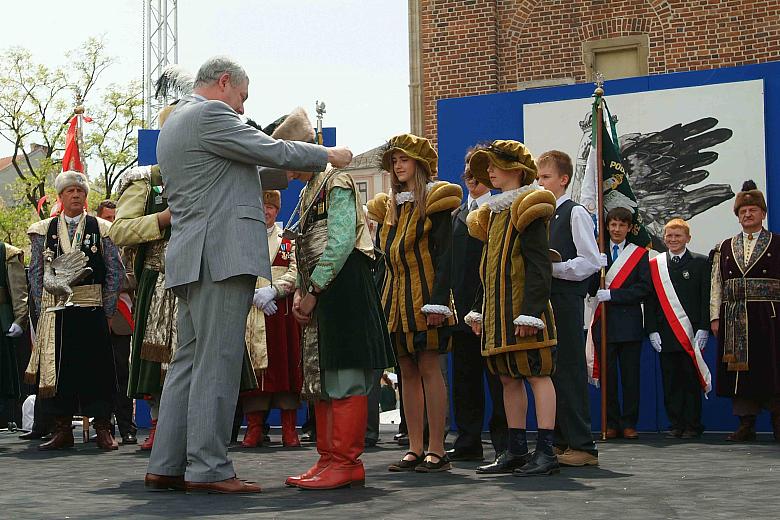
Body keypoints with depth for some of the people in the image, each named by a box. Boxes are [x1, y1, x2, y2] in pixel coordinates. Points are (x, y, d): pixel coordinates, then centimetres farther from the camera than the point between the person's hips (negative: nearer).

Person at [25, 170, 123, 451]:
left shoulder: (102, 229, 7)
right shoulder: (43, 230, 11)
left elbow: (115, 271, 7)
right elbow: (36, 273, 12)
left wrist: (107, 310, 1)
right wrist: (42, 309, 4)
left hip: (92, 309, -1)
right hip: (54, 310, 1)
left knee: (96, 368, -2)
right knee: (56, 367, 1)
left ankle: (103, 430, 5)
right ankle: (62, 430, 8)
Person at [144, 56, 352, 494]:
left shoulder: (175, 123, 25)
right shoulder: (209, 115, -7)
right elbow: (273, 152, -7)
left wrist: (294, 168, 27)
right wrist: (329, 156, 7)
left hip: (193, 259, 10)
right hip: (222, 255, -10)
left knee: (190, 361, 9)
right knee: (217, 363, -9)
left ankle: (167, 466, 10)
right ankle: (208, 468, -7)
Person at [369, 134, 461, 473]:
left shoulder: (434, 201, -3)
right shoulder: (389, 206, 17)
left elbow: (444, 256, -10)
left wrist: (437, 301, -19)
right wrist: (382, 302, 10)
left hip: (425, 300, -7)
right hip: (396, 301, 7)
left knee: (429, 369, -7)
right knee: (407, 373, 6)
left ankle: (436, 449, -5)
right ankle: (415, 449, 9)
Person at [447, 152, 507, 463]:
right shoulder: (456, 215, 18)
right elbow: (448, 260, 16)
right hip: (461, 306, 6)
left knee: (498, 379, -2)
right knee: (464, 377, 9)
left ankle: (504, 442, 3)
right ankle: (468, 442, 15)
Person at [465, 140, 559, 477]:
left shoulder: (528, 208, -8)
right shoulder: (495, 212, 18)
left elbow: (539, 267, -15)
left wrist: (530, 311, -21)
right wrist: (478, 310, 17)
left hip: (522, 310, -9)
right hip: (498, 311, 9)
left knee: (537, 375, -6)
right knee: (509, 379, 10)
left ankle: (545, 452, -4)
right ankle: (516, 451, 14)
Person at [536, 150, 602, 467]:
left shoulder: (575, 213, -5)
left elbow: (592, 262, -12)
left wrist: (553, 267, -16)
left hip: (566, 301, -8)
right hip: (544, 300, 8)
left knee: (570, 372, -8)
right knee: (550, 370, 10)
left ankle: (582, 446, -4)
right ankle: (560, 441, 17)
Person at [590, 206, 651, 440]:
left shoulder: (639, 254, 7)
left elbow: (644, 288, -3)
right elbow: (591, 289, 3)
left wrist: (611, 294, -12)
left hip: (629, 322, -1)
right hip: (604, 322, 1)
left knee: (630, 375, 1)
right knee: (608, 374, 2)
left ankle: (629, 423, 7)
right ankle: (611, 423, 8)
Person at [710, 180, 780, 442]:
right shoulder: (725, 248, 13)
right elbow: (717, 284, 11)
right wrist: (715, 317, 4)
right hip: (734, 319, 3)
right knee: (740, 369, 3)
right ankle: (746, 424, 10)